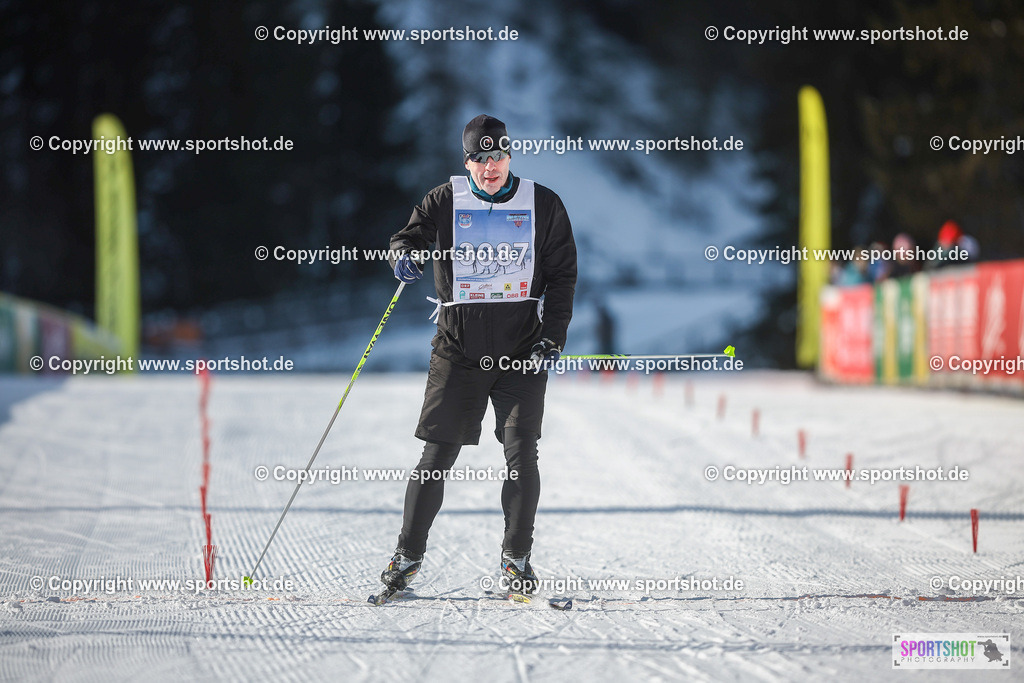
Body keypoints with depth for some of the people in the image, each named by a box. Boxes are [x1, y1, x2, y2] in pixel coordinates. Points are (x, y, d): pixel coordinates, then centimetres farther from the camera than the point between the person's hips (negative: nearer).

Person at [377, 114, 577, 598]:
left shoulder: (542, 205, 5)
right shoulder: (445, 201, 4)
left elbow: (562, 274, 7)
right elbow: (411, 236, -4)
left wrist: (552, 338, -2)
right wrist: (404, 254, -29)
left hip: (522, 347, 0)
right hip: (458, 346, 0)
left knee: (521, 453, -8)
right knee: (438, 454, -2)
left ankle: (516, 557, 6)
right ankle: (408, 553, 10)